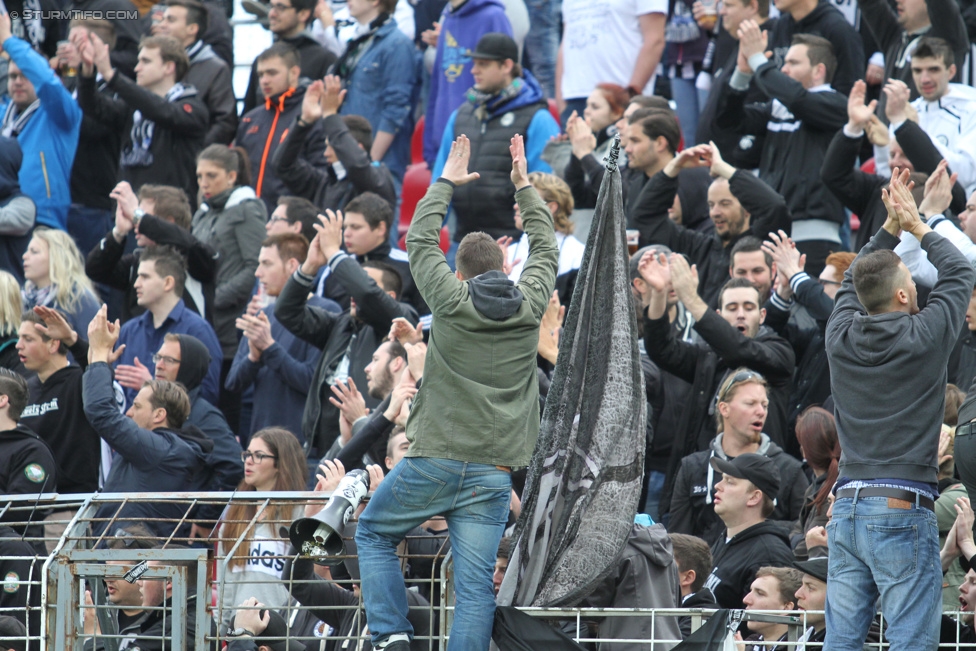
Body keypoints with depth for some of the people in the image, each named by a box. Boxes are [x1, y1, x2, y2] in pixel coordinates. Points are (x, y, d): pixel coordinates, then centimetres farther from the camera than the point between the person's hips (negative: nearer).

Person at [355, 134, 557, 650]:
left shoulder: (451, 300, -3)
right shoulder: (530, 305, 4)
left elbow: (420, 240, 12)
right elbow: (545, 251, 23)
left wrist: (446, 183, 25)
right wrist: (524, 187, 33)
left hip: (435, 460, -2)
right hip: (492, 473, 2)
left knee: (373, 535, 18)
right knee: (475, 584, -1)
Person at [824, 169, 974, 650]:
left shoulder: (841, 337, 4)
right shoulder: (923, 338, -7)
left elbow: (853, 282, 26)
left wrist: (891, 227, 25)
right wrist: (917, 227, 24)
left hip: (847, 507, 5)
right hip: (903, 509, -5)